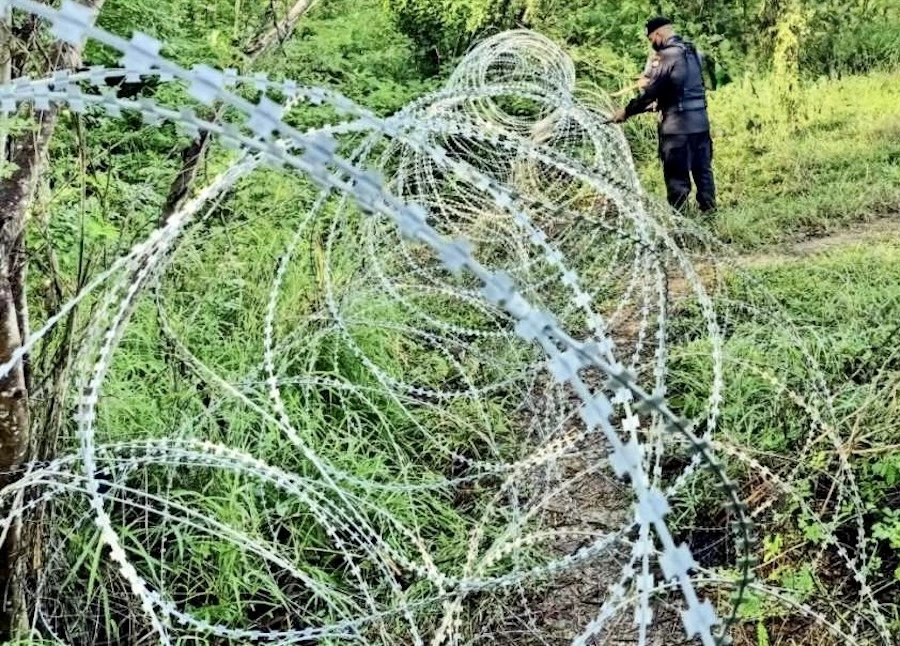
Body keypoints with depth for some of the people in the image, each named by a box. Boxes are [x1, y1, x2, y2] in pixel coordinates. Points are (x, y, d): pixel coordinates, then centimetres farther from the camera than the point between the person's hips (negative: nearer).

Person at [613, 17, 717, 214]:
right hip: (700, 121, 7)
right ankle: (709, 209, 22)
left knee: (677, 175, 0)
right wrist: (659, 103, 19)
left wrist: (626, 111, -2)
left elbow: (650, 92, -12)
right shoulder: (693, 52, 11)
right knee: (703, 169, 15)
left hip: (677, 125, -7)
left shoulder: (666, 57, -13)